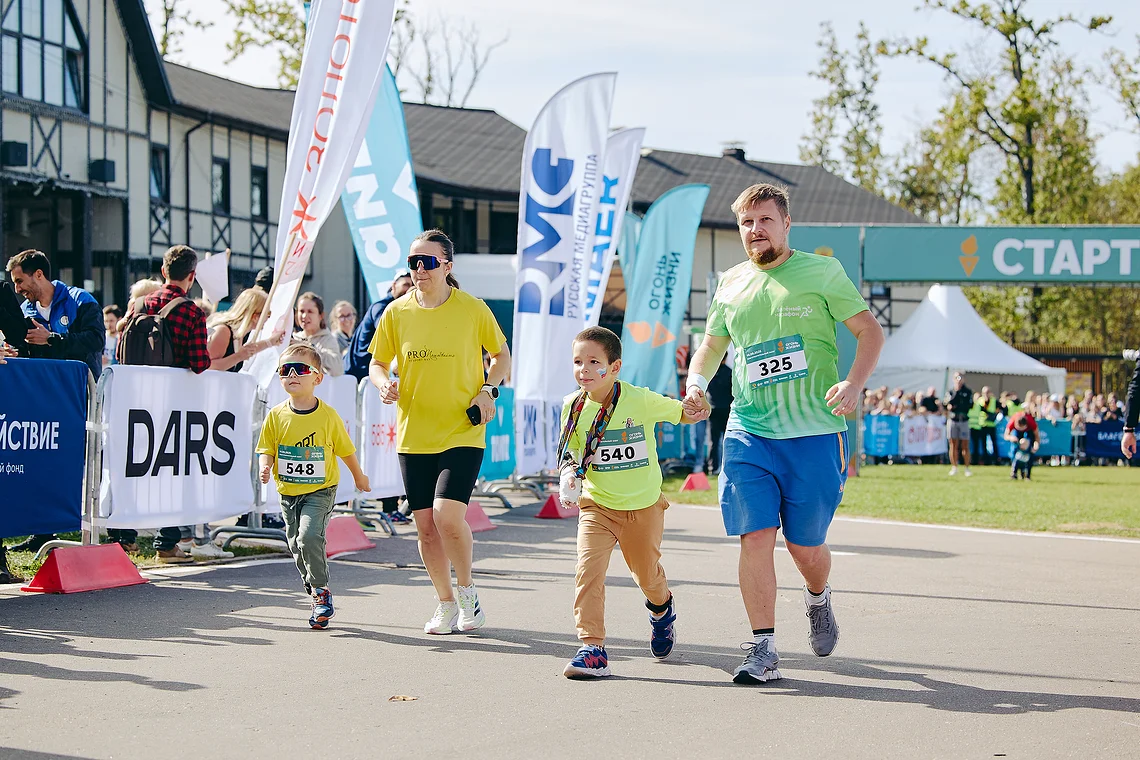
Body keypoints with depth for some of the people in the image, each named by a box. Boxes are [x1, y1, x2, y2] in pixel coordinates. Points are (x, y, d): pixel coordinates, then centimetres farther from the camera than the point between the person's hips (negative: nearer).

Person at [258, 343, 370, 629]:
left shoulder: (328, 416, -8)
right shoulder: (276, 415, -3)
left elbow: (345, 449, 5)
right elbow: (266, 449, 3)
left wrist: (358, 476, 18)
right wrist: (265, 467, -19)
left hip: (320, 490, -4)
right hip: (288, 492, 4)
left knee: (309, 536, -22)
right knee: (296, 545, 10)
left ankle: (322, 590, -5)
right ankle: (316, 595, 29)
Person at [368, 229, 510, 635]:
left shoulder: (473, 309, -4)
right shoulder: (397, 312, 2)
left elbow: (501, 354, 10)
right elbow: (377, 362, 11)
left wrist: (489, 390, -7)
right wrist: (383, 383, -11)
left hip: (462, 433, -3)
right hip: (413, 435, 3)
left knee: (447, 515, -19)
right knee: (425, 525, 5)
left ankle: (467, 590, 6)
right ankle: (446, 604, 24)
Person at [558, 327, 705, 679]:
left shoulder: (640, 400, -14)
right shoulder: (574, 406, -7)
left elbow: (682, 414, 1)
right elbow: (569, 453, 4)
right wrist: (569, 476, -17)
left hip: (643, 505, -1)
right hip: (597, 505, 1)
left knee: (647, 574, 16)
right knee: (588, 569, -20)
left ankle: (662, 608, 53)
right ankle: (592, 648, -17)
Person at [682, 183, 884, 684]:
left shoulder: (821, 271, 1)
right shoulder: (731, 284, 12)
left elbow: (870, 331, 1)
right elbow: (711, 346, 25)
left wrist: (853, 384, -16)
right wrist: (696, 384, 4)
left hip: (814, 432, -3)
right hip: (748, 432, 3)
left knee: (805, 545, 2)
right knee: (755, 537, -8)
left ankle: (818, 599, 38)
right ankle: (762, 651, -2)